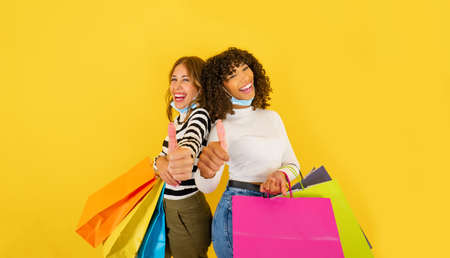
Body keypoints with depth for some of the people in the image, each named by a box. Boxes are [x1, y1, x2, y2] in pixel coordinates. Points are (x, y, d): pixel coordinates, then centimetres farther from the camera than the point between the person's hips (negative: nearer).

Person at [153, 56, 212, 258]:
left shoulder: (200, 115, -17)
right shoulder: (180, 118, 8)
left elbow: (192, 141, -41)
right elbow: (161, 155, 7)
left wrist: (185, 155, -64)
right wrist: (160, 162, -17)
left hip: (187, 213, -8)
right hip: (168, 208, 8)